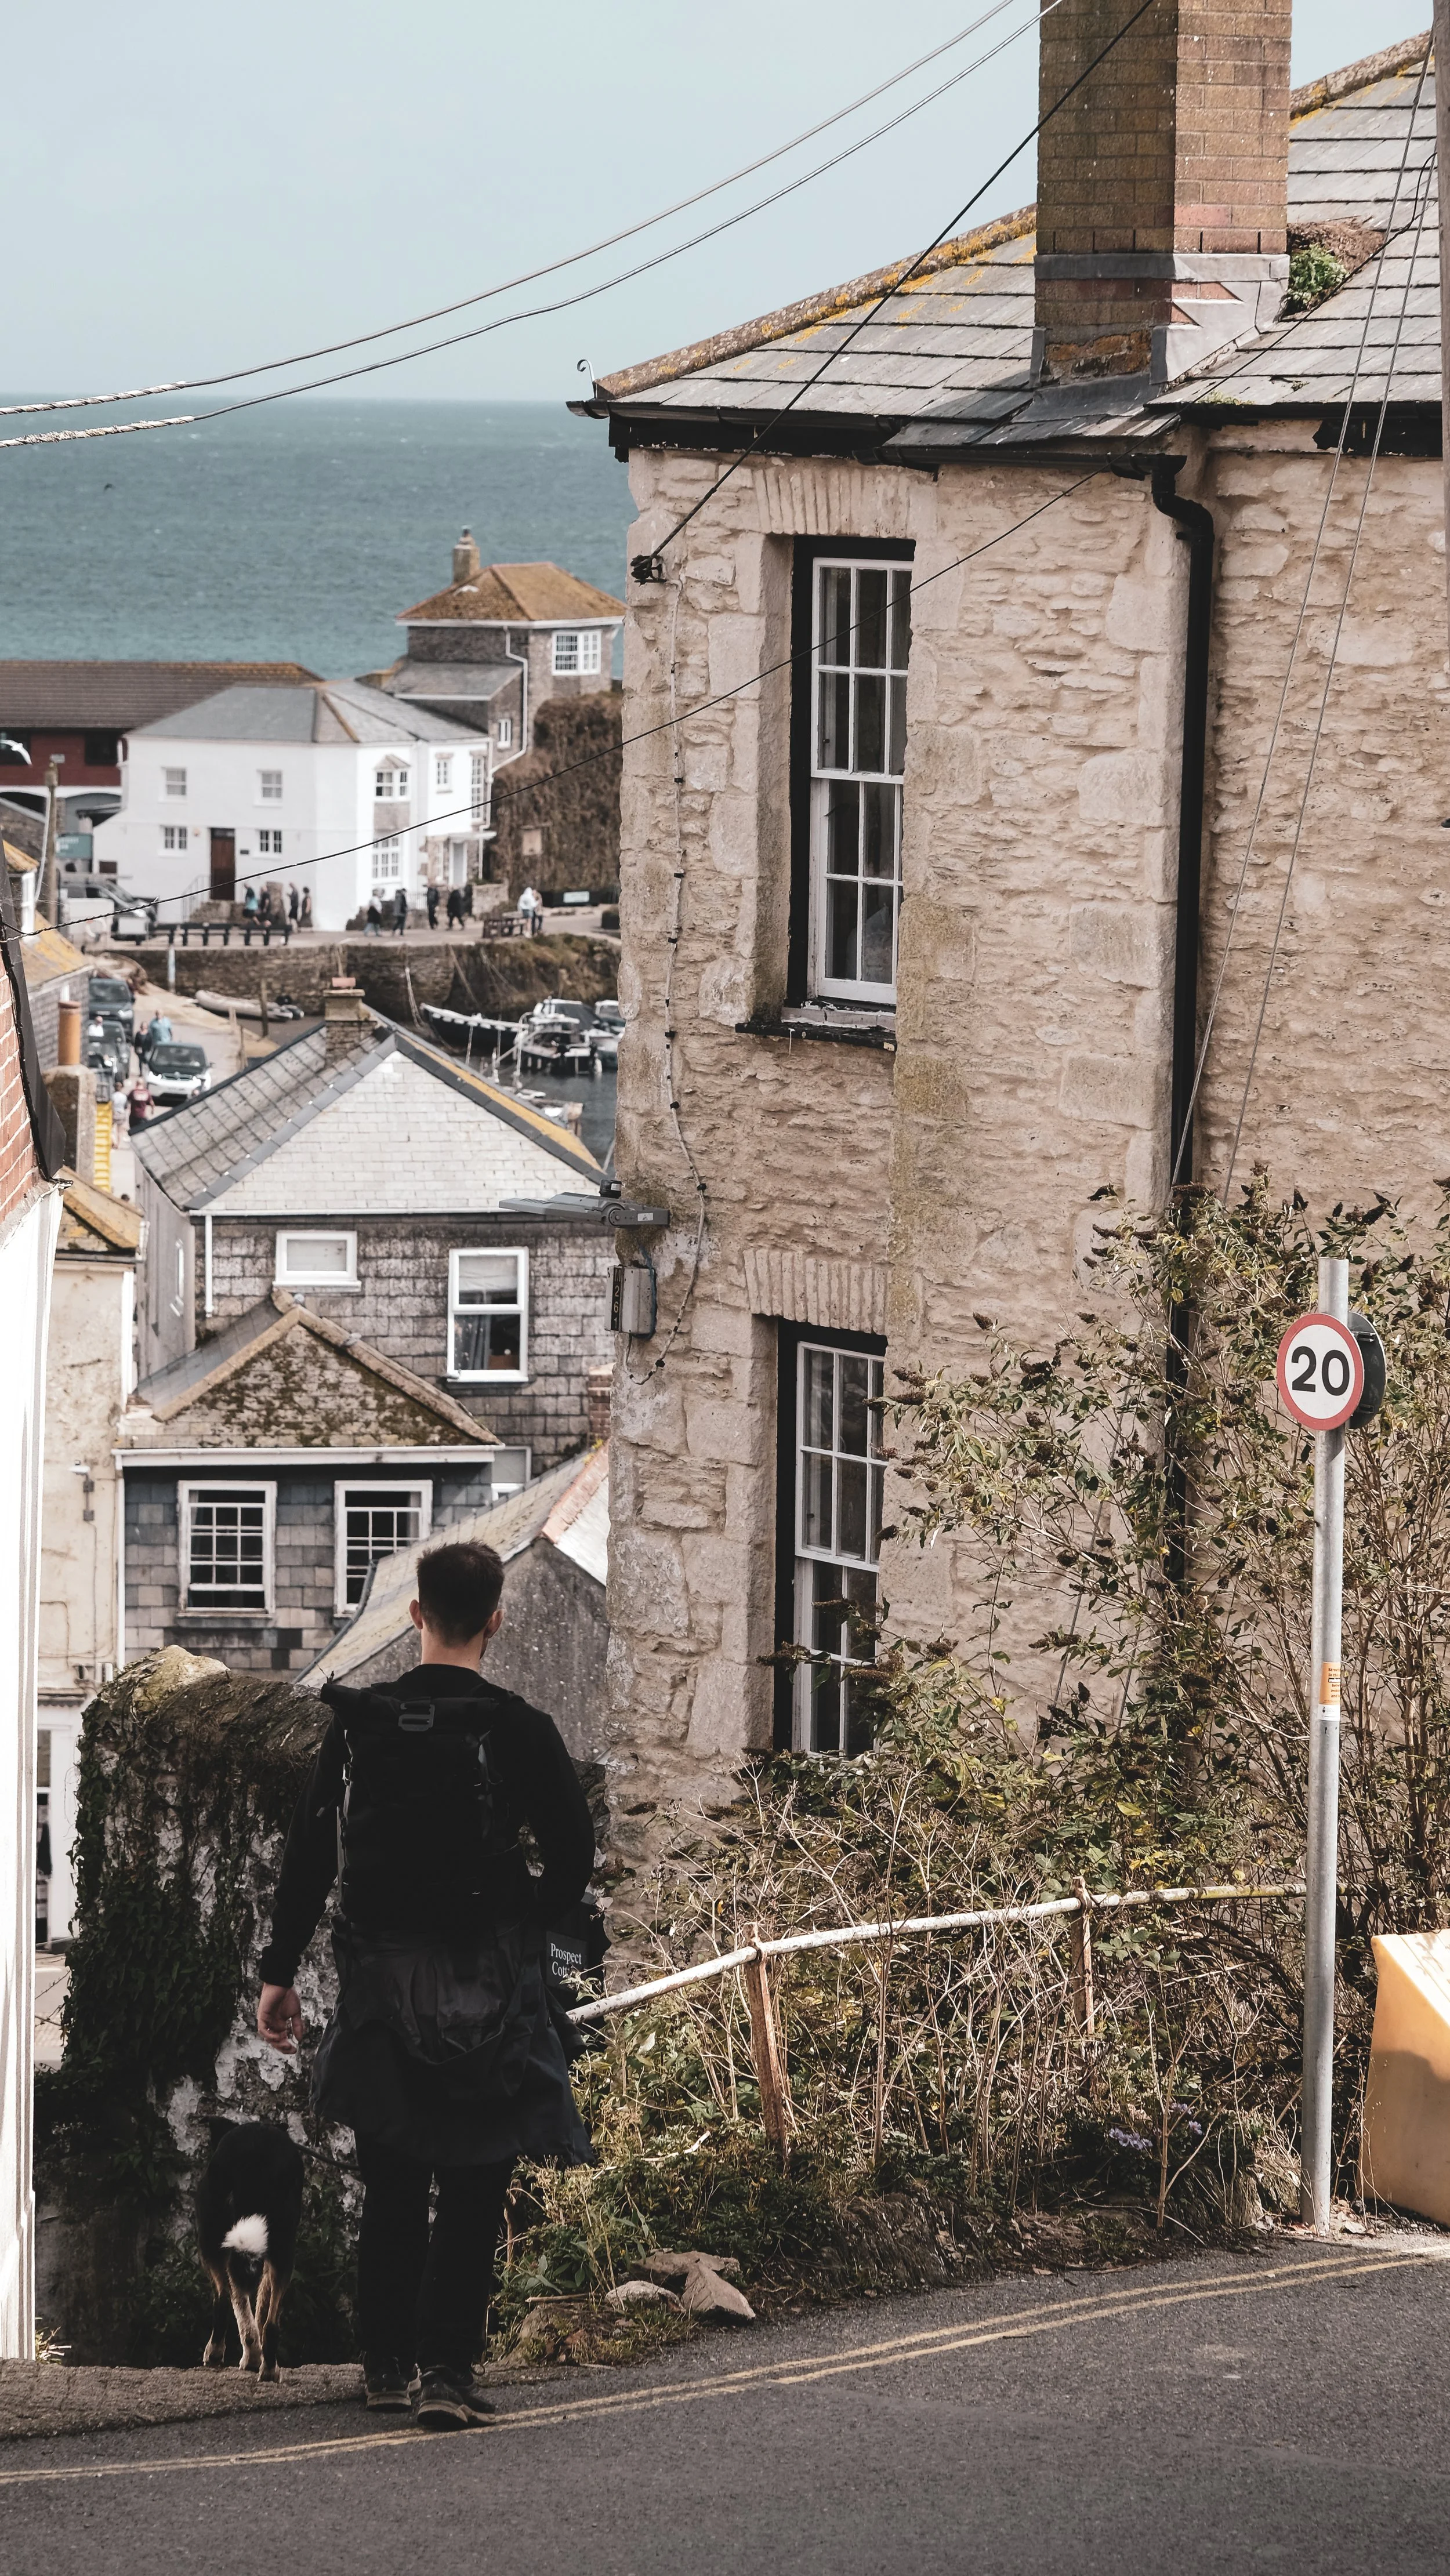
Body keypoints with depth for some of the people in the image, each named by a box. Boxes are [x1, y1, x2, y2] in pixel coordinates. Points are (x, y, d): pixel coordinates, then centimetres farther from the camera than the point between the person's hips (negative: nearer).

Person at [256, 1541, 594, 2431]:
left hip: (379, 1983, 3)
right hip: (487, 1988, -3)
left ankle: (387, 2365, 19)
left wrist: (281, 1973, 8)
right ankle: (447, 2367, -10)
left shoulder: (357, 1724, 0)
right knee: (474, 2189, 1)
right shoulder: (520, 1731, -8)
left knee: (392, 2185, 14)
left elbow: (310, 1855, 2)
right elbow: (573, 1854, -6)